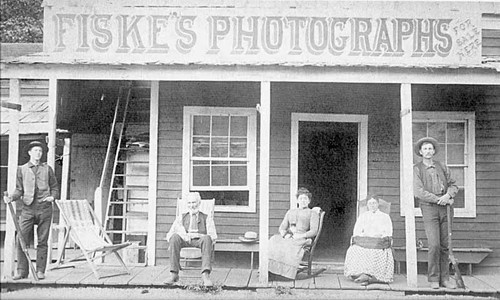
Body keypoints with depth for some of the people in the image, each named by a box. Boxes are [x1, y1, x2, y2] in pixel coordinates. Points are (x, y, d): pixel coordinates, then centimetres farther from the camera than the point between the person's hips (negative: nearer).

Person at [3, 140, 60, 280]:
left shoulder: (47, 169, 11)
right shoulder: (22, 169, 11)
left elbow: (55, 187, 14)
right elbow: (19, 190, 10)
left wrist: (52, 196, -5)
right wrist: (11, 197, -8)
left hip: (44, 208, 0)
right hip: (28, 208, 0)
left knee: (42, 241, 1)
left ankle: (40, 271, 8)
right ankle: (22, 271, 2)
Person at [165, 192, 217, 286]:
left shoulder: (207, 218, 21)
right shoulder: (181, 218, 25)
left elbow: (213, 236, 4)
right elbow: (169, 235, 13)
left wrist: (195, 235, -14)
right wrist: (184, 235, -11)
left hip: (199, 240, -1)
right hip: (184, 241, 1)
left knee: (206, 238, -38)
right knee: (175, 237, -34)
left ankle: (205, 275, -48)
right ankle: (174, 274, -35)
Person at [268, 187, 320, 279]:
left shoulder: (313, 213, 13)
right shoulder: (290, 212, 27)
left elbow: (314, 231, 0)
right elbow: (282, 228, 18)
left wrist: (300, 236, -17)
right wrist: (285, 234, -6)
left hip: (302, 238, -4)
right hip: (287, 237, 4)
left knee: (292, 247, -39)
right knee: (274, 241, -30)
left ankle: (288, 272, -42)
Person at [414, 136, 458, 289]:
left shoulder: (442, 167, 14)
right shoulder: (416, 169, 1)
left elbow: (453, 185, 13)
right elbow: (418, 191, -8)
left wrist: (448, 195, -8)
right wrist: (439, 199, -12)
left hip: (445, 208, 4)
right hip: (429, 208, -4)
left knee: (445, 245, 3)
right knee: (434, 245, -11)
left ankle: (444, 278, 9)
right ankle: (433, 278, -1)